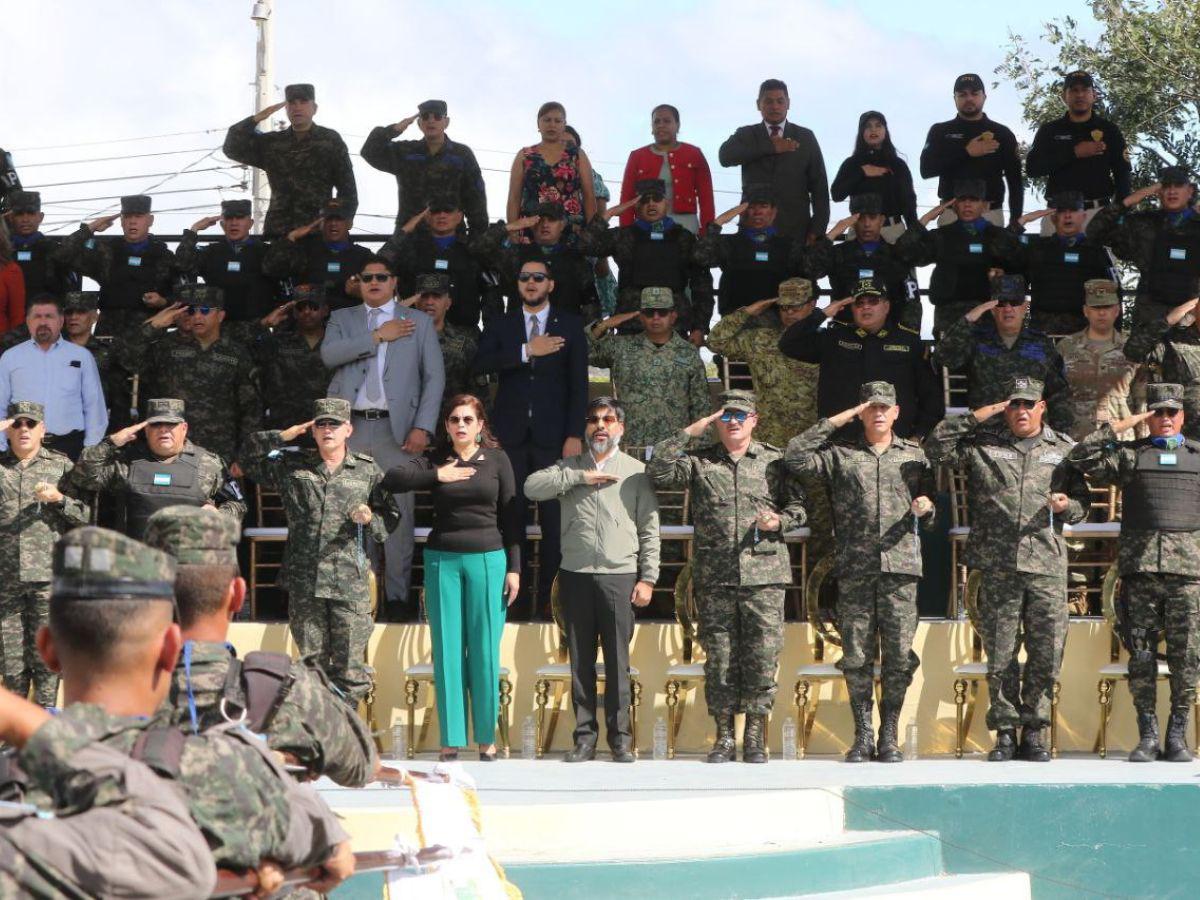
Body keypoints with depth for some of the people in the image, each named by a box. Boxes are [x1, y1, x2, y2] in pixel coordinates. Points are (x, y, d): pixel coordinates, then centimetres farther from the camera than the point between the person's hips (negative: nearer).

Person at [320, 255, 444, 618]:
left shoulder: (418, 322, 11)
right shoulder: (342, 319, 14)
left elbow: (435, 376, 5)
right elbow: (328, 354, -6)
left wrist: (423, 427, -6)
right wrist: (377, 336, -9)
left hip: (396, 428, -1)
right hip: (350, 426, 1)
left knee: (398, 512, -4)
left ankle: (397, 596, 1)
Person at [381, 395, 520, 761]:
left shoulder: (496, 460, 6)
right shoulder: (435, 461, 6)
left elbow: (510, 516, 6)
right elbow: (391, 480, -7)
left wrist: (513, 568, 1)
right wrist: (437, 475, -12)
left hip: (487, 559, -1)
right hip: (442, 560, 1)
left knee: (485, 651, 0)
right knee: (447, 652, 1)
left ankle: (487, 737, 7)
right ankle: (451, 740, 5)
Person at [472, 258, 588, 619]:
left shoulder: (570, 326, 8)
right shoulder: (500, 325, 11)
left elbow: (578, 383, 3)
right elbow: (479, 365, -6)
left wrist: (575, 436, -5)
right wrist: (526, 352, -16)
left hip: (552, 436, -1)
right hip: (511, 435, 1)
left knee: (554, 520, -4)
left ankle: (550, 601, 0)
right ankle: (517, 600, 3)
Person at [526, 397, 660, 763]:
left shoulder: (636, 471, 8)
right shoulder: (569, 468, 13)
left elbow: (649, 530, 6)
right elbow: (532, 486, -3)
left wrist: (648, 578, -1)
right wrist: (578, 478, -8)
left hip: (620, 577, -2)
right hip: (576, 576, 2)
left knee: (618, 662, -1)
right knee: (580, 661, 4)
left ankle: (621, 739, 4)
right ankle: (585, 737, 9)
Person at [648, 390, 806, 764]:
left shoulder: (775, 461, 10)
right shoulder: (699, 462, 10)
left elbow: (798, 506, 13)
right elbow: (658, 472, -3)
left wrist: (780, 521, -8)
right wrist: (688, 433, -3)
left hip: (764, 577, -1)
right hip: (714, 578, 1)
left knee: (762, 658, -4)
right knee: (719, 659, 2)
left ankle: (755, 737, 4)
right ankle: (724, 737, 9)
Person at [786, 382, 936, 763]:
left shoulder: (914, 455, 16)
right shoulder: (840, 456, 12)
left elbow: (929, 520, 20)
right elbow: (794, 457, -2)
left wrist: (926, 509, -5)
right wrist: (835, 421, 1)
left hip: (901, 564, 1)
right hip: (854, 570, 0)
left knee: (899, 655, -3)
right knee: (856, 656, 0)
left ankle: (890, 736, 4)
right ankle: (862, 735, 7)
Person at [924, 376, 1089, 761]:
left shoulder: (1063, 449, 15)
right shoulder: (982, 445, 10)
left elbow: (1083, 502, 19)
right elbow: (935, 447, 1)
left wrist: (1068, 506, -4)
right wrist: (975, 418, -2)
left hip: (1048, 564, 1)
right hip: (998, 566, -1)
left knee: (1046, 653, -2)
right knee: (1000, 654, 1)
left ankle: (1033, 732, 8)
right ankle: (1004, 733, 8)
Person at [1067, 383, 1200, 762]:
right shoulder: (1130, 455, 11)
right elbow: (1081, 458, 1)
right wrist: (1119, 427, 0)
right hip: (1139, 566, 0)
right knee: (1141, 655, -1)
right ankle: (1147, 736, 5)